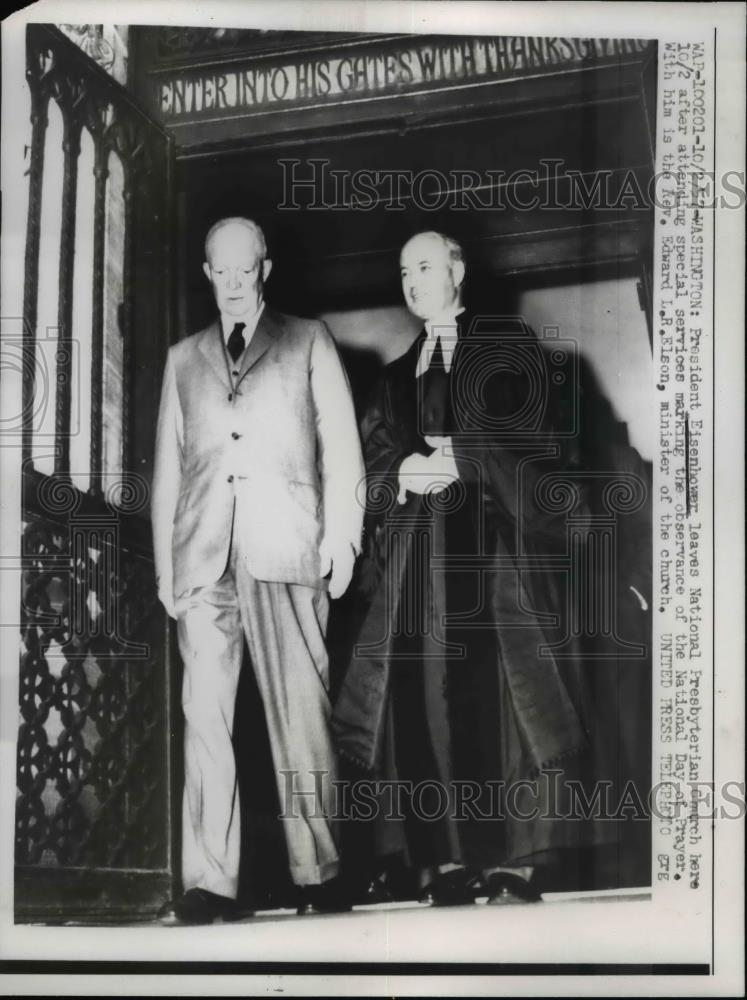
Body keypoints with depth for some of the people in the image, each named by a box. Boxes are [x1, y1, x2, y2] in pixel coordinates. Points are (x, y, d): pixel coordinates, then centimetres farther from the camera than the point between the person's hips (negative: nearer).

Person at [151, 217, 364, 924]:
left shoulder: (308, 341, 15)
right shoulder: (183, 359, 22)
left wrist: (341, 537, -2)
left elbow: (339, 442, 9)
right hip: (205, 558, 3)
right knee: (204, 718, -3)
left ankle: (318, 876, 1)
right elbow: (167, 465, 19)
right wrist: (164, 563, 10)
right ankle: (209, 884, 0)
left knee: (300, 715, -6)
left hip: (287, 553, -2)